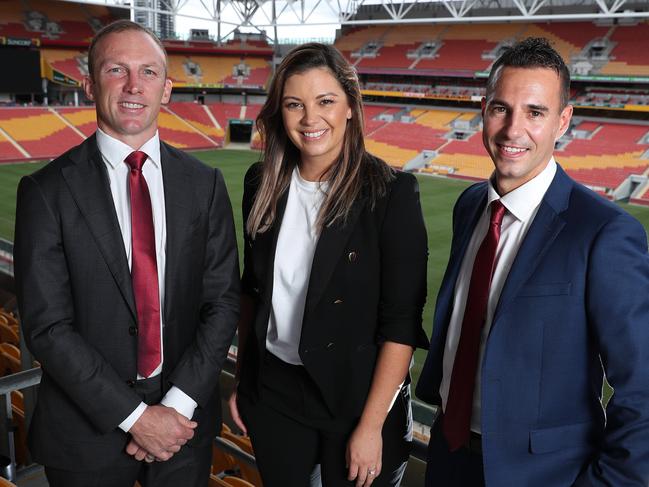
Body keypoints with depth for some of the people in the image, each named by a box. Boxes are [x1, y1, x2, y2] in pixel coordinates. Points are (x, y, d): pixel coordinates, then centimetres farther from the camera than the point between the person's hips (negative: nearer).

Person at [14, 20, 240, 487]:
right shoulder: (47, 191, -9)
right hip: (88, 429, -2)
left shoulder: (204, 183, -2)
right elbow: (47, 326, -12)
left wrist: (178, 404, -13)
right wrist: (134, 416, -15)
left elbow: (223, 301, -4)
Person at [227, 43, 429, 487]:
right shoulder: (262, 184, -2)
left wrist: (371, 426, -16)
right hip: (271, 391, 4)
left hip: (356, 394, -4)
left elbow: (401, 321, -16)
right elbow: (252, 290, 7)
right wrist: (242, 378, 9)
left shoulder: (391, 192, -16)